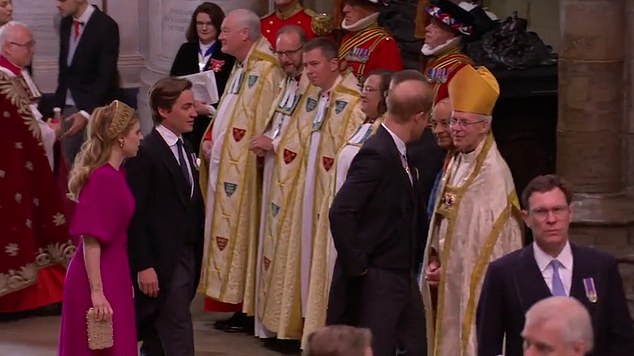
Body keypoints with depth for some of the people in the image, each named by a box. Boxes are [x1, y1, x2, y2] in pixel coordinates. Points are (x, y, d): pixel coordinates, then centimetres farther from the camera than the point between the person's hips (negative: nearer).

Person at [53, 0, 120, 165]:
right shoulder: (66, 23, 7)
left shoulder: (105, 26, -14)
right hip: (69, 105, 6)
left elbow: (106, 75, -18)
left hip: (96, 106, -6)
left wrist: (86, 113, -26)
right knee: (67, 162, 3)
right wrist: (57, 105, 10)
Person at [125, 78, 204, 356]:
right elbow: (135, 215, -16)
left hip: (186, 257, 8)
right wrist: (143, 266, -18)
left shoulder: (184, 149, 13)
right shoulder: (145, 154, -15)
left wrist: (195, 257, 13)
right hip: (161, 260, -8)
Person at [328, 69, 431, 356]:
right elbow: (340, 212, -27)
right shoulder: (377, 154, -20)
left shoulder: (397, 153, 10)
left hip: (402, 278, 10)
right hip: (374, 281, -10)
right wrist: (356, 266, -21)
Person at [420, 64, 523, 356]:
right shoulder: (454, 164, 9)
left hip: (475, 278, -8)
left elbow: (492, 235, -17)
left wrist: (449, 267, -11)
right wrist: (434, 261, 2)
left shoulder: (493, 172, -16)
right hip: (449, 275, 8)